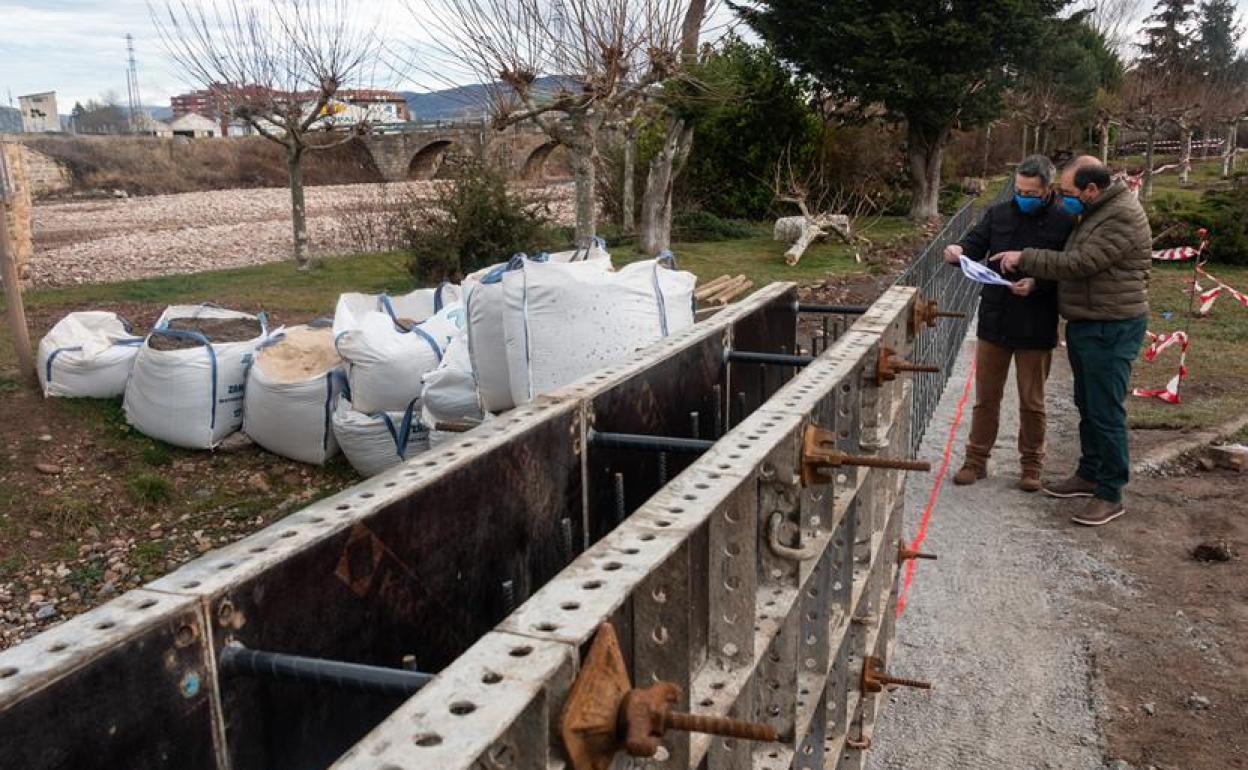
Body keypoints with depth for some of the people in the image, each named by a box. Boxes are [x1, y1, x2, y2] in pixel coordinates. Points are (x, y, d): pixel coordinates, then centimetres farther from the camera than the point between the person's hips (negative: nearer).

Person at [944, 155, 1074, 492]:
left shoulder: (1065, 223, -7)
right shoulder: (999, 214, 3)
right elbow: (976, 243, 3)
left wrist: (1037, 284, -24)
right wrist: (959, 250, -19)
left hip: (1036, 329, -3)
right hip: (994, 322, 3)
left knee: (1032, 402, 11)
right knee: (986, 397, 11)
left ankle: (1031, 464, 26)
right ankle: (976, 459, 23)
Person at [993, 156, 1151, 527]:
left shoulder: (1122, 217, -20)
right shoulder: (1094, 212, 12)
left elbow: (1077, 263, -24)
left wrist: (1023, 259, -16)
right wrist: (1032, 280, 5)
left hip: (1111, 329, -10)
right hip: (1085, 324, 10)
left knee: (1106, 412, -4)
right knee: (1087, 406, 19)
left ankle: (1111, 495, 5)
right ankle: (1089, 474, 33)